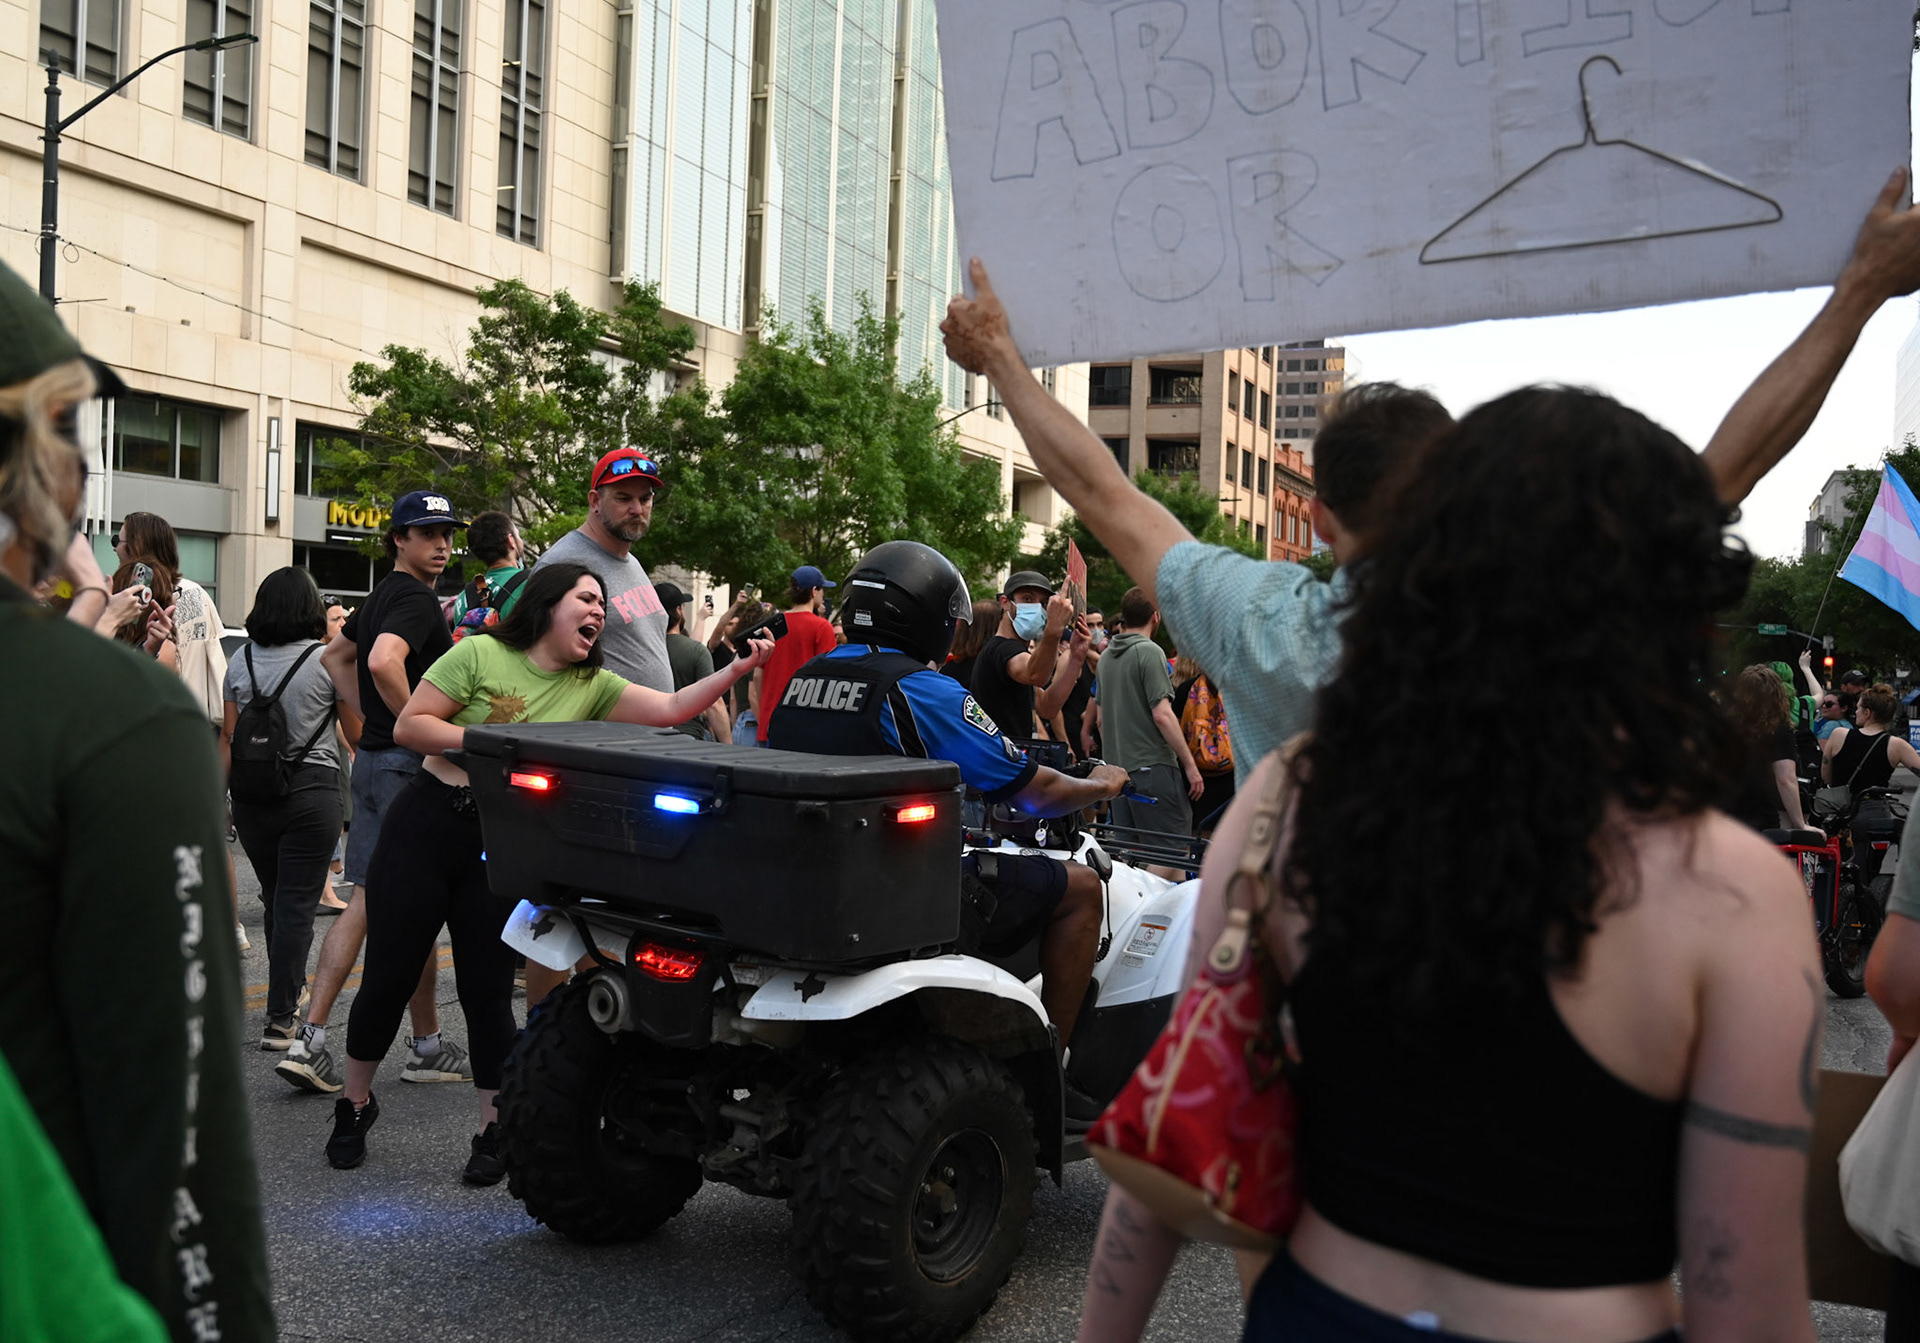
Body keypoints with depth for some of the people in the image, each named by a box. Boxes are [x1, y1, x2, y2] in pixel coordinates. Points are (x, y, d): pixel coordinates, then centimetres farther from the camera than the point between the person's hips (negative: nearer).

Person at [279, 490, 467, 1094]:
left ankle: (310, 1040, 5)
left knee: (365, 899, 9)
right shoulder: (416, 599, -14)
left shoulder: (381, 596, 17)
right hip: (409, 765, -9)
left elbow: (335, 656, 30)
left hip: (372, 757, 9)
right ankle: (428, 1046, 14)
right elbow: (384, 661, -32)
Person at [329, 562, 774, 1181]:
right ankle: (355, 1103, 28)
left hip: (505, 848, 2)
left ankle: (494, 1131, 17)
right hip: (426, 826, -2)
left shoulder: (591, 686, 5)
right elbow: (408, 726, -8)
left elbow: (671, 709, -4)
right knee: (388, 977, 5)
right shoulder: (480, 654, -6)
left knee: (489, 992, 3)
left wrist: (738, 669, -16)